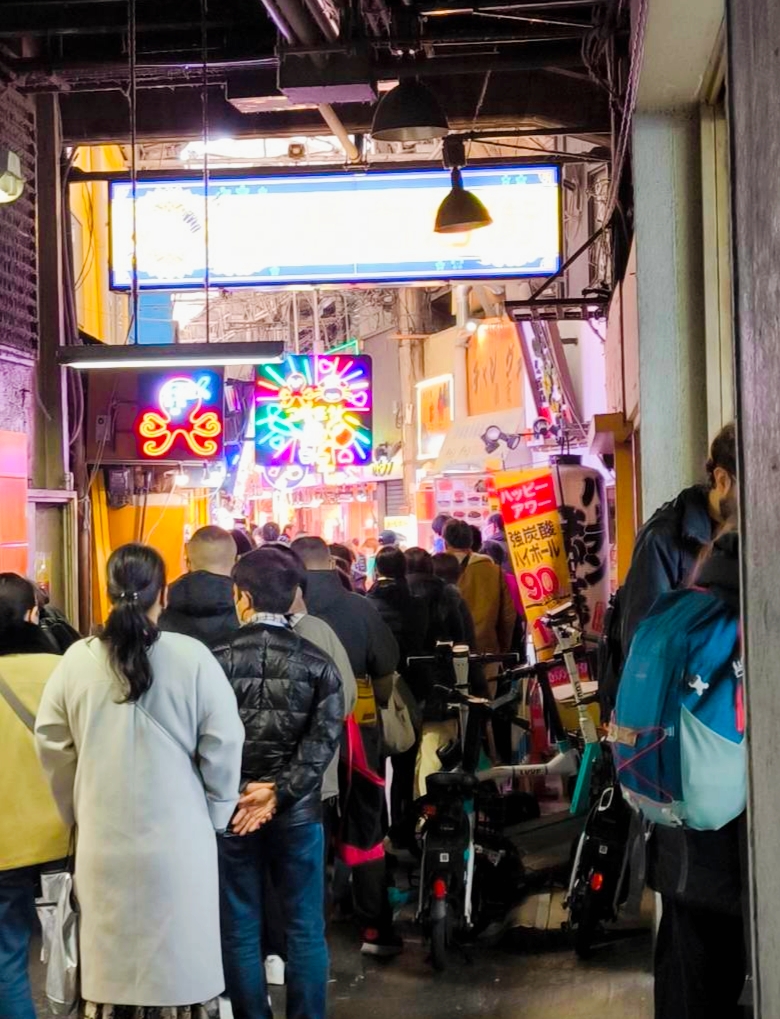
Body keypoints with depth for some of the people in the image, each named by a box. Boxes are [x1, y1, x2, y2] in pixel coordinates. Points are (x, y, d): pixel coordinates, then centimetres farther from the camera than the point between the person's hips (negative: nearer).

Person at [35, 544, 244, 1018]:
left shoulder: (77, 660, -5)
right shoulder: (192, 657, -11)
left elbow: (52, 746, 1)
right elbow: (224, 744, -8)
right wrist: (214, 815, 6)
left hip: (103, 841, 2)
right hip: (178, 840, -2)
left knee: (111, 959, 12)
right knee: (178, 962, 10)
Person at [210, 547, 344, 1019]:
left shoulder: (217, 660, -6)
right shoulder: (318, 663, -3)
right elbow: (323, 739, -11)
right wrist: (278, 792, -13)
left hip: (231, 809, 0)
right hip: (298, 811, 1)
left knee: (240, 930, 10)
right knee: (305, 928, 11)